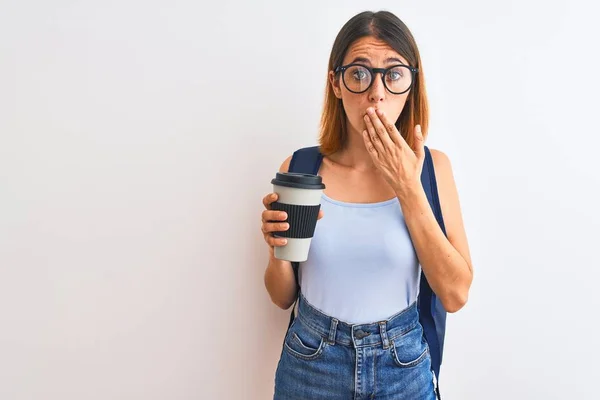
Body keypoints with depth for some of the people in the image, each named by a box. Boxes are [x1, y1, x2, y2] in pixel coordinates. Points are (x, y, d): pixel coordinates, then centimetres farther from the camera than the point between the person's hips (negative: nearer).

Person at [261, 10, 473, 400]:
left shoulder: (432, 166, -8)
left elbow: (455, 294, -13)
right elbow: (283, 297, -1)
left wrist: (408, 190, -18)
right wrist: (278, 249, -22)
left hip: (404, 367, 0)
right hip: (311, 365, 0)